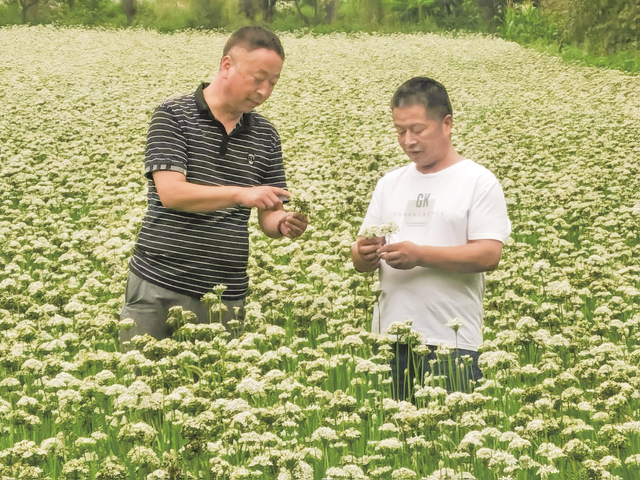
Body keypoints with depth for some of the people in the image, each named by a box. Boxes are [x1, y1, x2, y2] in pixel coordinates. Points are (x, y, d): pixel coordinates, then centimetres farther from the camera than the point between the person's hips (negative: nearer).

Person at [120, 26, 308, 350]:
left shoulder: (265, 135, 10)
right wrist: (240, 193, -24)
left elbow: (267, 218, 12)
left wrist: (283, 224, -11)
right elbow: (171, 192, -14)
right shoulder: (173, 115, -3)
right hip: (160, 286, -3)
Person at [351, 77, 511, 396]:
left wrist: (419, 254, -18)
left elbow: (489, 255, -10)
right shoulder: (390, 184, 17)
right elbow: (359, 260, 16)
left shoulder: (479, 182, 1)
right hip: (388, 336, 5)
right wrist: (364, 254, -8)